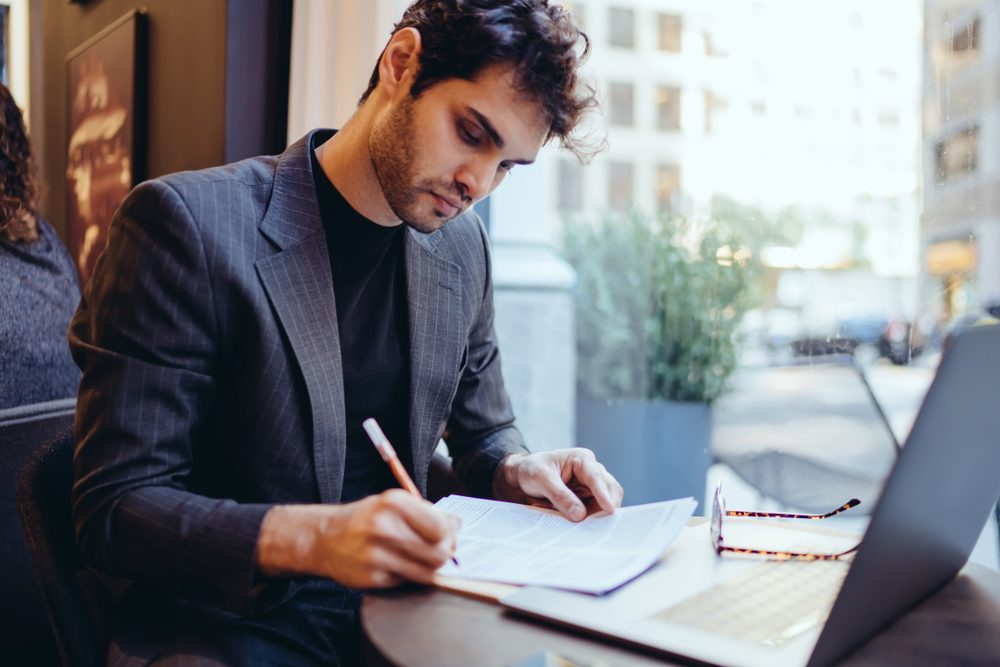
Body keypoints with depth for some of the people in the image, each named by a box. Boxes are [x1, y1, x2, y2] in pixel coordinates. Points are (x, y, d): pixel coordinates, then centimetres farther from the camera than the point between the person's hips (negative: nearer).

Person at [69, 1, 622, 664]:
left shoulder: (462, 246, 5)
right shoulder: (187, 220, -13)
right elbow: (113, 508, -15)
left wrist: (516, 472, -5)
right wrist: (310, 538, -31)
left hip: (397, 605, 5)